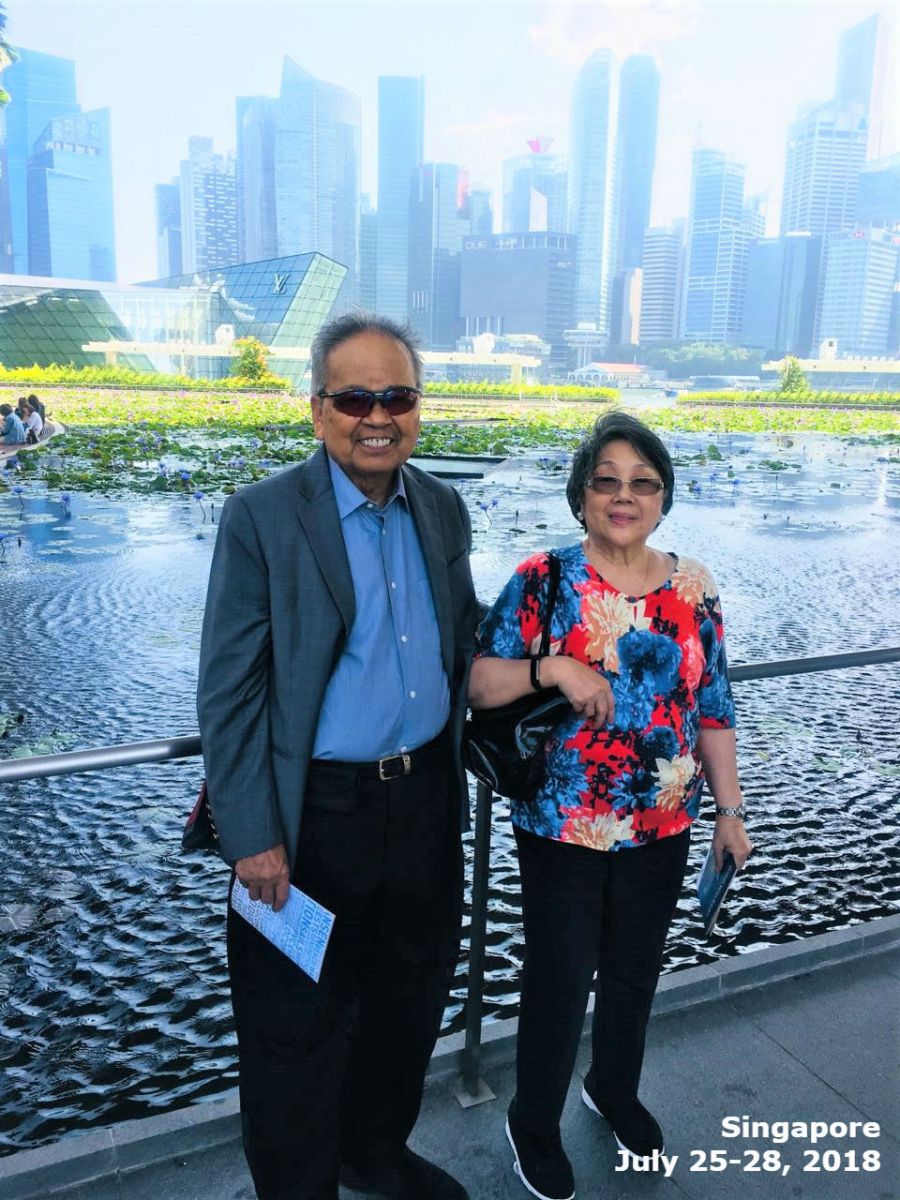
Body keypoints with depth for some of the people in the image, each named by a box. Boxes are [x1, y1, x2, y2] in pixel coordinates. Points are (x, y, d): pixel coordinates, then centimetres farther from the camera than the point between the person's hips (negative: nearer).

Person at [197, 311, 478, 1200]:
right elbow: (227, 692, -14)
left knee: (410, 997, 24)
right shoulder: (260, 518, -14)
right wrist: (252, 837, -15)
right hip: (314, 816, -5)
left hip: (425, 802, 6)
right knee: (297, 1028, 13)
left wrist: (455, 761, 12)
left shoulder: (443, 509, 3)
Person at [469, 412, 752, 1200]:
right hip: (564, 827, -4)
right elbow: (475, 683, -12)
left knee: (635, 970, 22)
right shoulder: (543, 580, -11)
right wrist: (553, 667, -29)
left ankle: (615, 1089, 50)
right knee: (559, 979, 9)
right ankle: (534, 1123, 36)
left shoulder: (693, 587, 0)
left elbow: (713, 709, 6)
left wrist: (731, 810, 6)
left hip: (662, 828, 4)